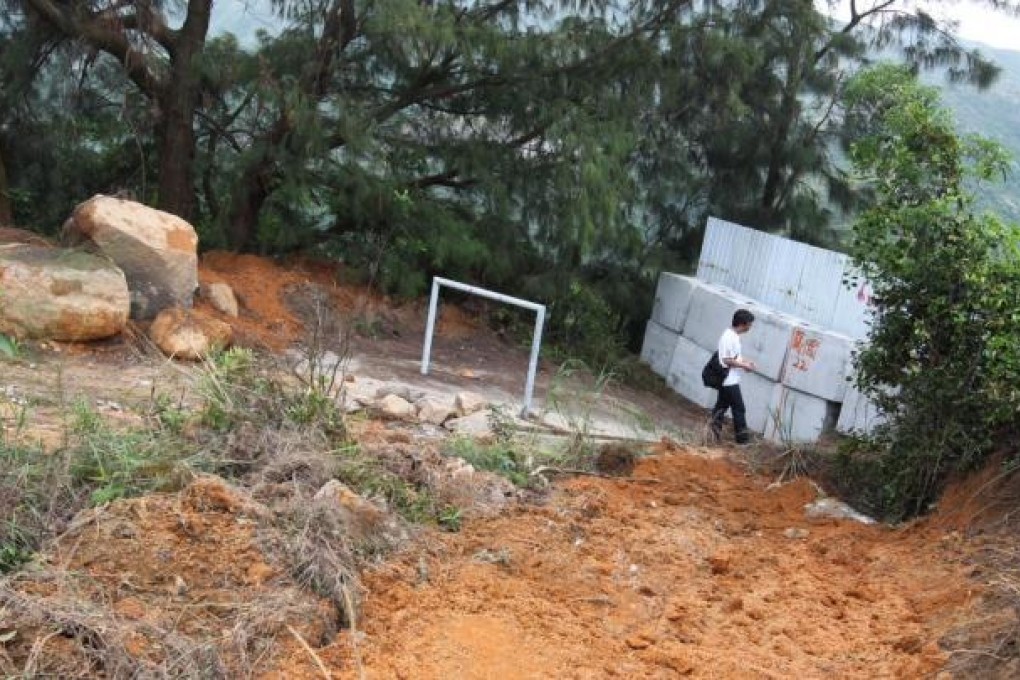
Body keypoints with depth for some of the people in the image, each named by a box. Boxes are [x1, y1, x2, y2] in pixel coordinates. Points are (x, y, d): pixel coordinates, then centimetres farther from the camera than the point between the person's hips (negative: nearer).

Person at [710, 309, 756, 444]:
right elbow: (727, 360, -24)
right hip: (730, 381, -10)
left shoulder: (734, 335, 9)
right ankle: (742, 436, 6)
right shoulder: (729, 337, -23)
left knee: (722, 405, 13)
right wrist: (744, 366, -15)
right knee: (739, 408, -1)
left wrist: (746, 361, 8)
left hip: (728, 380, 10)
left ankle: (716, 429, 16)